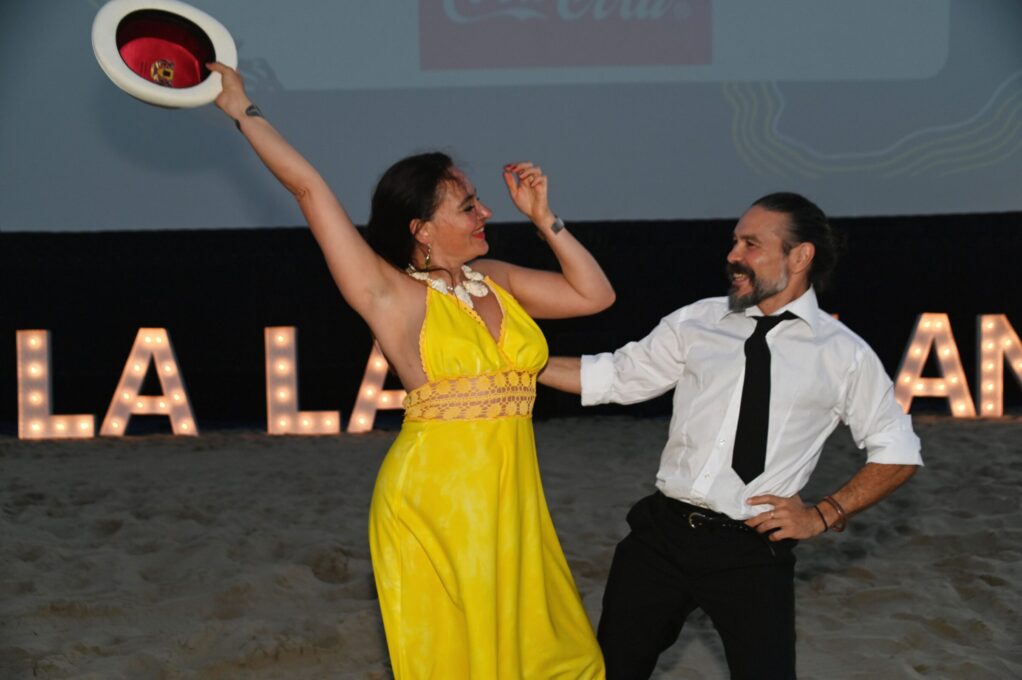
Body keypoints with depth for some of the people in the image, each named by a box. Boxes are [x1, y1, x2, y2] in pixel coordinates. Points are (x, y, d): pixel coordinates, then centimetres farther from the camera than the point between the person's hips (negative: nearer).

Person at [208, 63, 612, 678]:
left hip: (510, 504, 6)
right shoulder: (393, 297, -7)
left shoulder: (498, 282, 10)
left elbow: (595, 294, 15)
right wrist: (244, 110, -2)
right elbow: (309, 188, -8)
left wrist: (544, 219, 7)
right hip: (432, 502, -5)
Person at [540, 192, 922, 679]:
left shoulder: (844, 355, -1)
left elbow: (898, 453, 7)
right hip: (661, 534, 3)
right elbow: (612, 377, 11)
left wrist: (823, 515, -2)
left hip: (753, 552, -3)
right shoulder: (695, 324, 5)